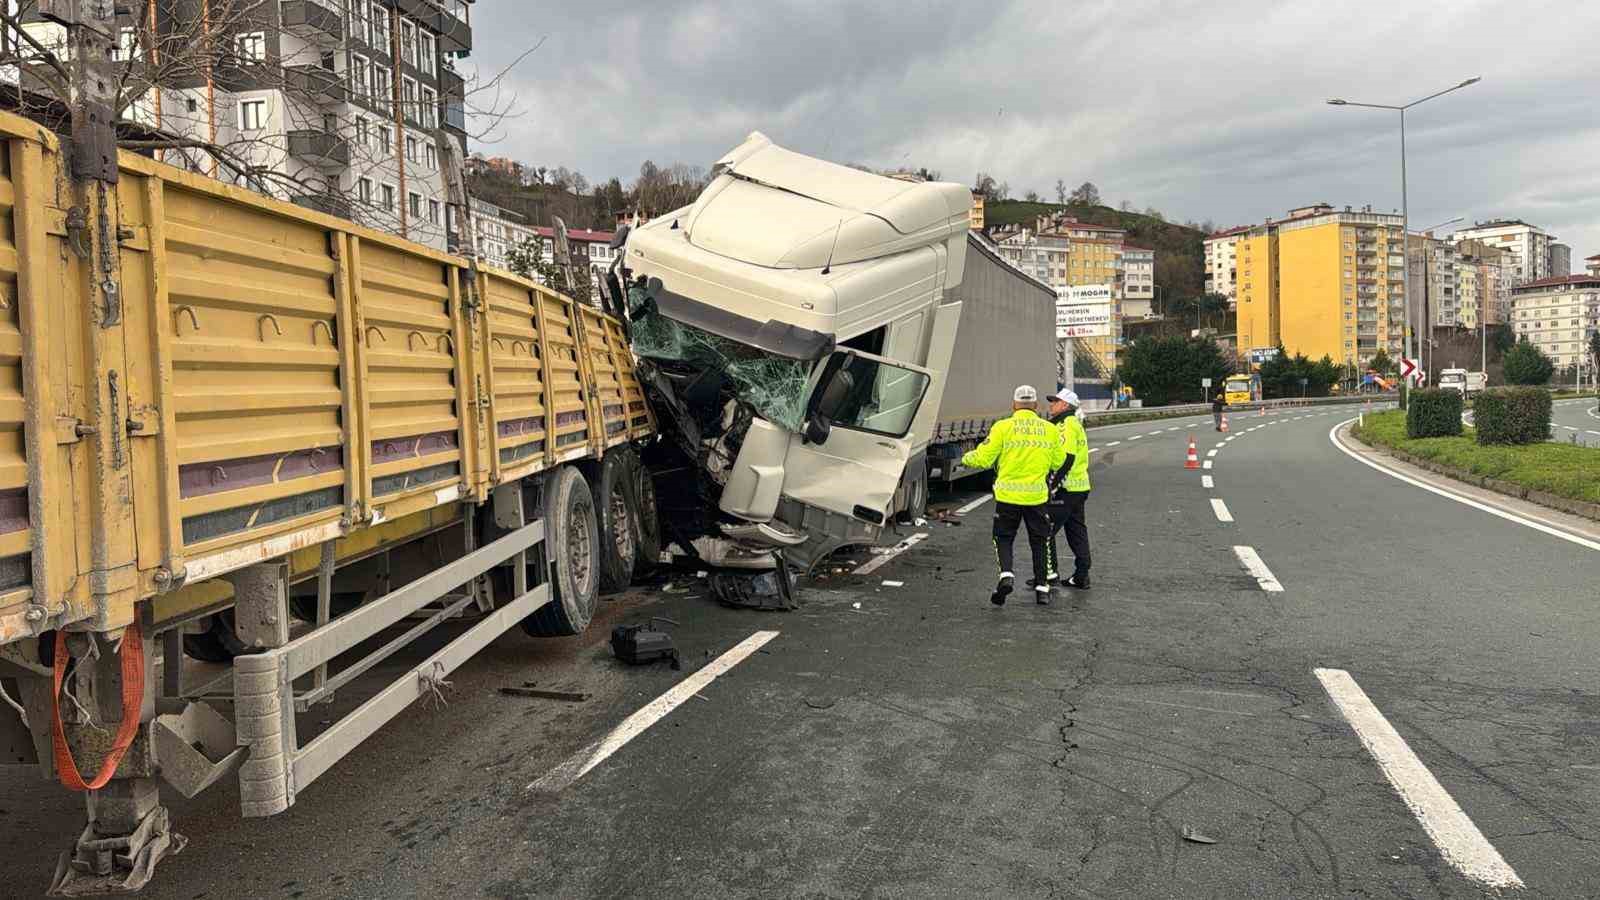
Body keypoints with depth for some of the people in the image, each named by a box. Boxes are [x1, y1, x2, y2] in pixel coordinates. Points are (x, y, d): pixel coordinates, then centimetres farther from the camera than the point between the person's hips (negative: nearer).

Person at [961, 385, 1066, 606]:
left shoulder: (1002, 427, -7)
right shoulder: (1050, 430, 2)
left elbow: (983, 459, -7)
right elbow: (1058, 463, 10)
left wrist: (966, 458, 13)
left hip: (1008, 494, -2)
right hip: (1037, 496, 2)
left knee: (1003, 538, 11)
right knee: (1039, 541, 15)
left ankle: (1006, 573, -11)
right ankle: (1042, 587, 17)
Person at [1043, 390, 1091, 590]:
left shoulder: (1066, 425, -14)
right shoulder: (1075, 424, 19)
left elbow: (1066, 458, -23)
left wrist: (1053, 484, -23)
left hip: (1066, 489, -10)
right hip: (1079, 487, 10)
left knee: (1046, 530, -2)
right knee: (1077, 531, 12)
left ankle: (1050, 571, 1)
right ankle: (1081, 576, 15)